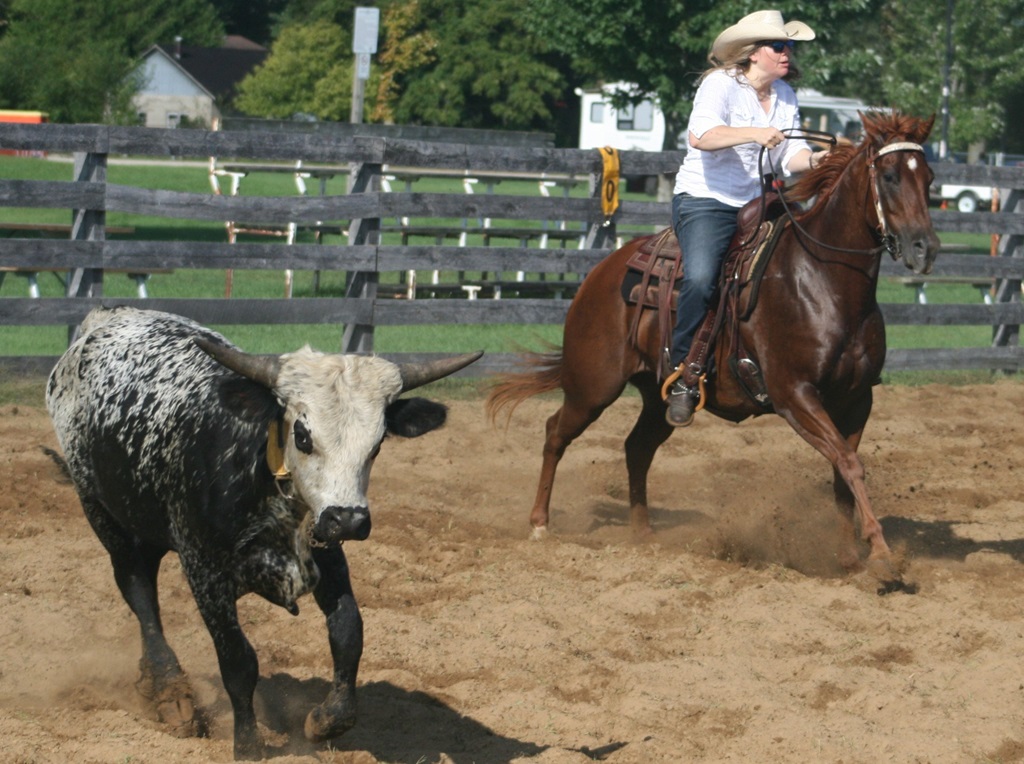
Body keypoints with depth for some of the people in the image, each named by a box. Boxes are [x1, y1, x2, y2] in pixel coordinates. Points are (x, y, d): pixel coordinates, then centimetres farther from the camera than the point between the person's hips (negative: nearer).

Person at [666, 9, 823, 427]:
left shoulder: (785, 94, 12)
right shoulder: (720, 85, -11)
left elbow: (791, 154, 5)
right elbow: (701, 136, -29)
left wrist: (819, 162, -16)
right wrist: (753, 133, -43)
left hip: (759, 204, 7)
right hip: (705, 200, -7)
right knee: (700, 278, -29)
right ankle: (683, 380, -18)